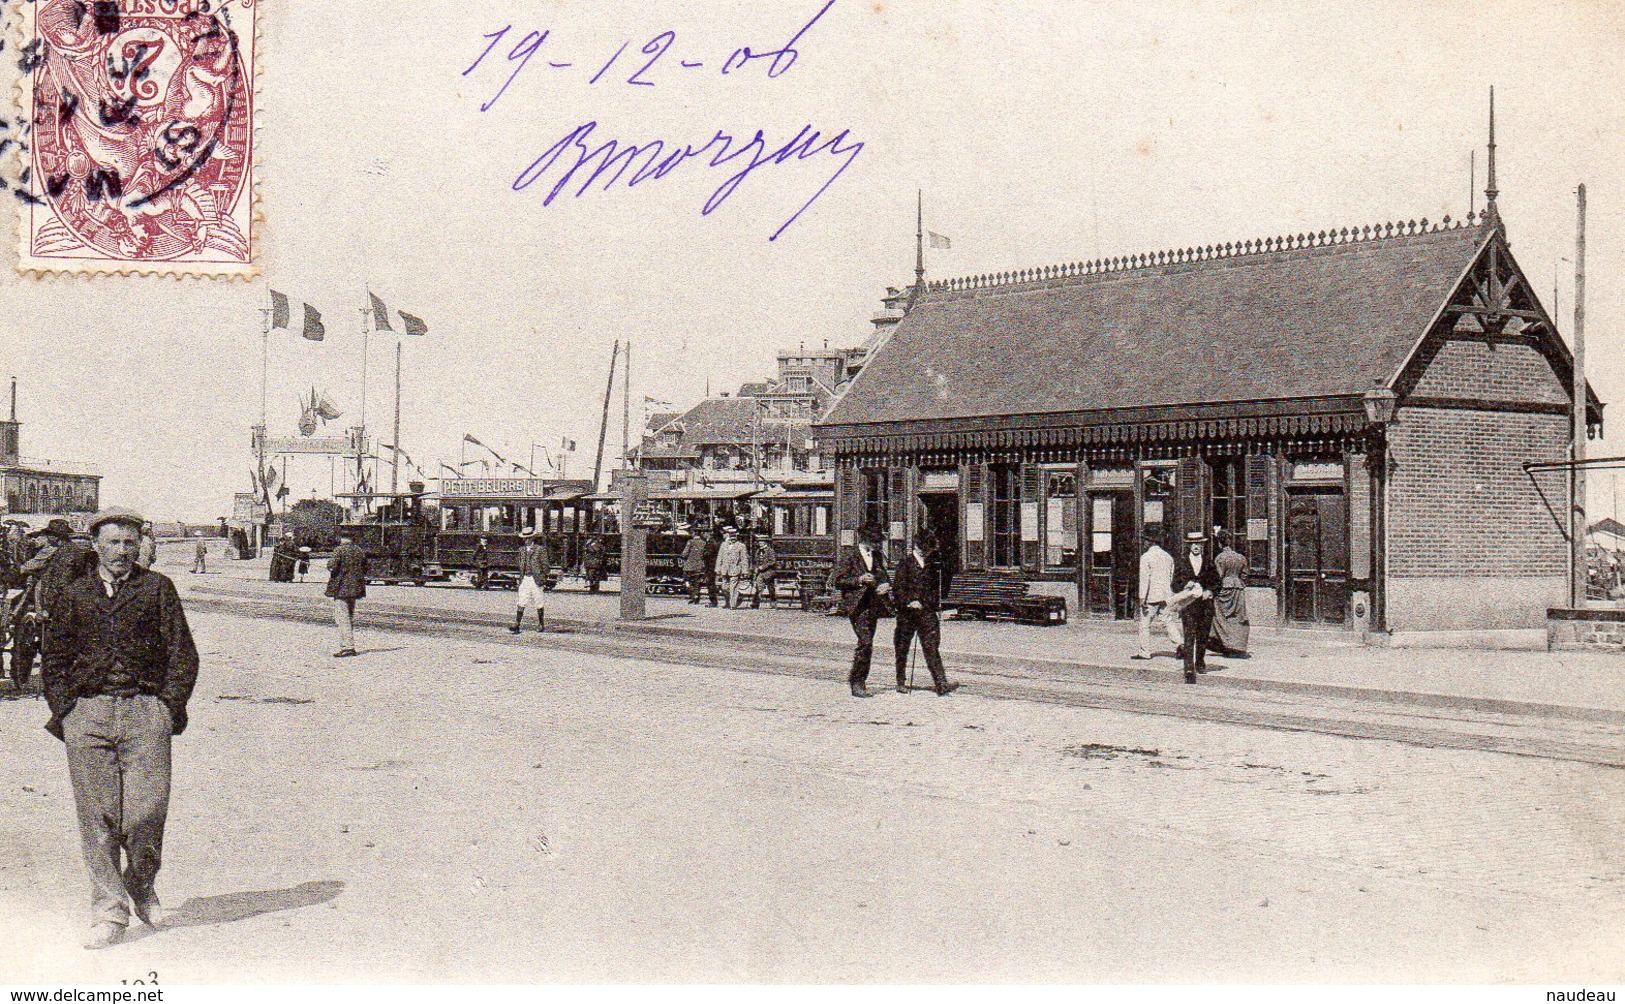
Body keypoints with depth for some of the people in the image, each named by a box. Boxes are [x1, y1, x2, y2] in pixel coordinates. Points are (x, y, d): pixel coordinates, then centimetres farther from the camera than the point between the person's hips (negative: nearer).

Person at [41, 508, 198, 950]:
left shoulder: (158, 589, 10)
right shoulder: (75, 595, 16)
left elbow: (183, 653, 8)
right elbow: (55, 659, 18)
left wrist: (168, 707, -2)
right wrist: (64, 710, 5)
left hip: (145, 711, -2)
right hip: (87, 712, 2)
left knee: (146, 810, -8)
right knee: (97, 816, -1)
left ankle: (141, 884, 19)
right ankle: (110, 910, 7)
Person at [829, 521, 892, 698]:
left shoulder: (878, 556, 16)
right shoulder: (847, 555, -3)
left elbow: (884, 577, 26)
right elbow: (836, 582, -6)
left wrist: (886, 585, 3)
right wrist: (859, 580, -17)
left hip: (873, 605, 7)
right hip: (857, 604, -7)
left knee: (866, 643, 10)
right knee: (865, 642, -17)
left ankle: (855, 678, 26)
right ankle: (858, 683, -10)